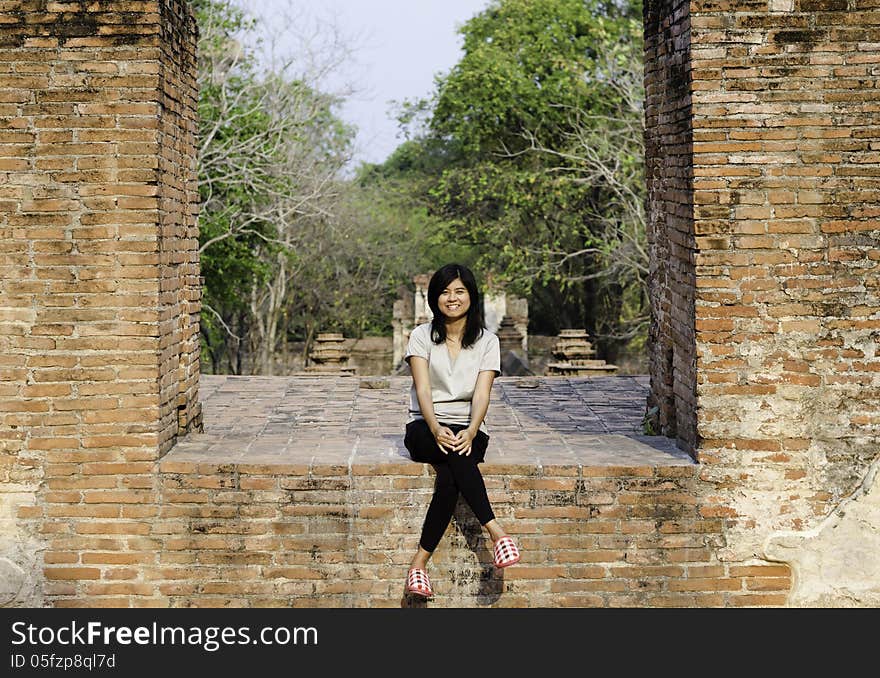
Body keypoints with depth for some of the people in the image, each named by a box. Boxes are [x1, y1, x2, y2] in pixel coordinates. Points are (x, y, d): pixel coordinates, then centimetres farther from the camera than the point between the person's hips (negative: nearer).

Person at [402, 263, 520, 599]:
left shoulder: (487, 341, 7)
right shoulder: (422, 336, 5)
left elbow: (481, 395, -6)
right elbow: (423, 389, -8)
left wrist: (471, 431, -26)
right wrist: (436, 429, -27)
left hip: (469, 428, 1)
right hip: (425, 427, 0)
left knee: (449, 476, -33)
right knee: (456, 455, -37)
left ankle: (420, 561, -33)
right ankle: (495, 530, -42)